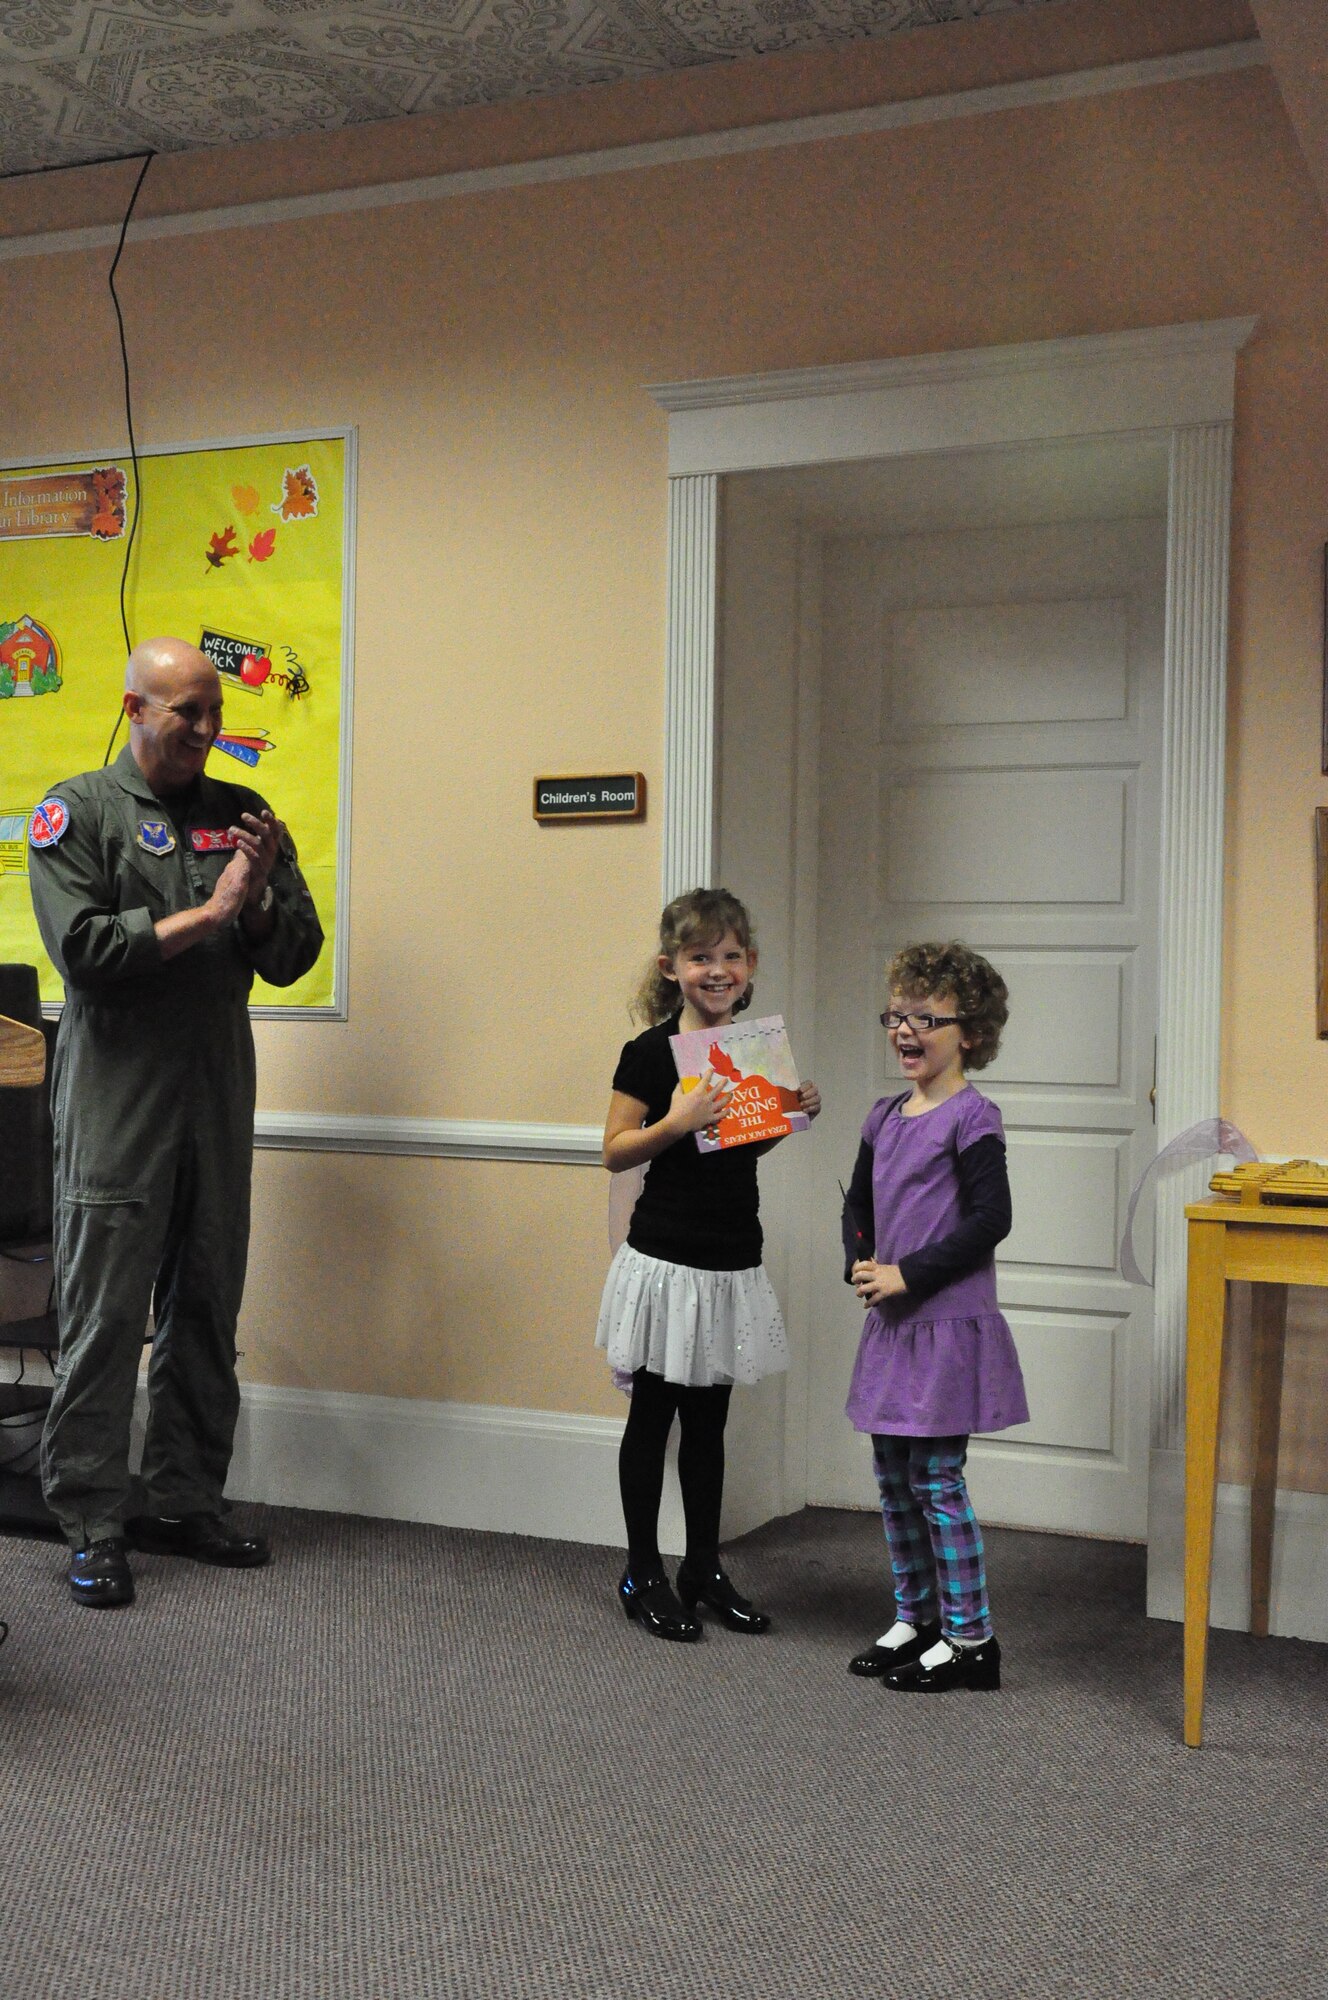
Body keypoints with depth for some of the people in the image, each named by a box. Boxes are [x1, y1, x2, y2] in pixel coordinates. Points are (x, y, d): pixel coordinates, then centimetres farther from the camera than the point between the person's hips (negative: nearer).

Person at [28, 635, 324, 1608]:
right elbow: (81, 947, -12)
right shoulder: (79, 810, 0)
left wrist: (261, 903, -10)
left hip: (220, 1105, 5)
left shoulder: (242, 814, 13)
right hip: (117, 1105, -4)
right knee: (105, 1318, -2)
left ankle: (187, 1502, 22)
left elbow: (296, 955, 10)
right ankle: (92, 1527, 7)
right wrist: (207, 914, -12)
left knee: (206, 1314, 10)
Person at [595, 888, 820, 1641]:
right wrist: (675, 1123, -25)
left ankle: (705, 1569, 26)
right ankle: (642, 1574, 18)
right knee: (653, 1415, 6)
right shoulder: (652, 1053, -10)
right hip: (667, 1260, -5)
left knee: (709, 1420, 14)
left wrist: (791, 1114, 1)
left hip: (734, 1262, 5)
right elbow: (615, 1152, -10)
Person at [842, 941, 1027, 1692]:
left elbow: (990, 1219, -18)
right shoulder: (886, 1116, 11)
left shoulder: (972, 1116, -12)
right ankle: (915, 1619, 28)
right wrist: (860, 1265, 0)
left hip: (950, 1322, -8)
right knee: (894, 1476, 14)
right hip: (892, 1321, 8)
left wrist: (909, 1274, -17)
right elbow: (858, 1204, 19)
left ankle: (971, 1638, 9)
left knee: (936, 1478, -3)